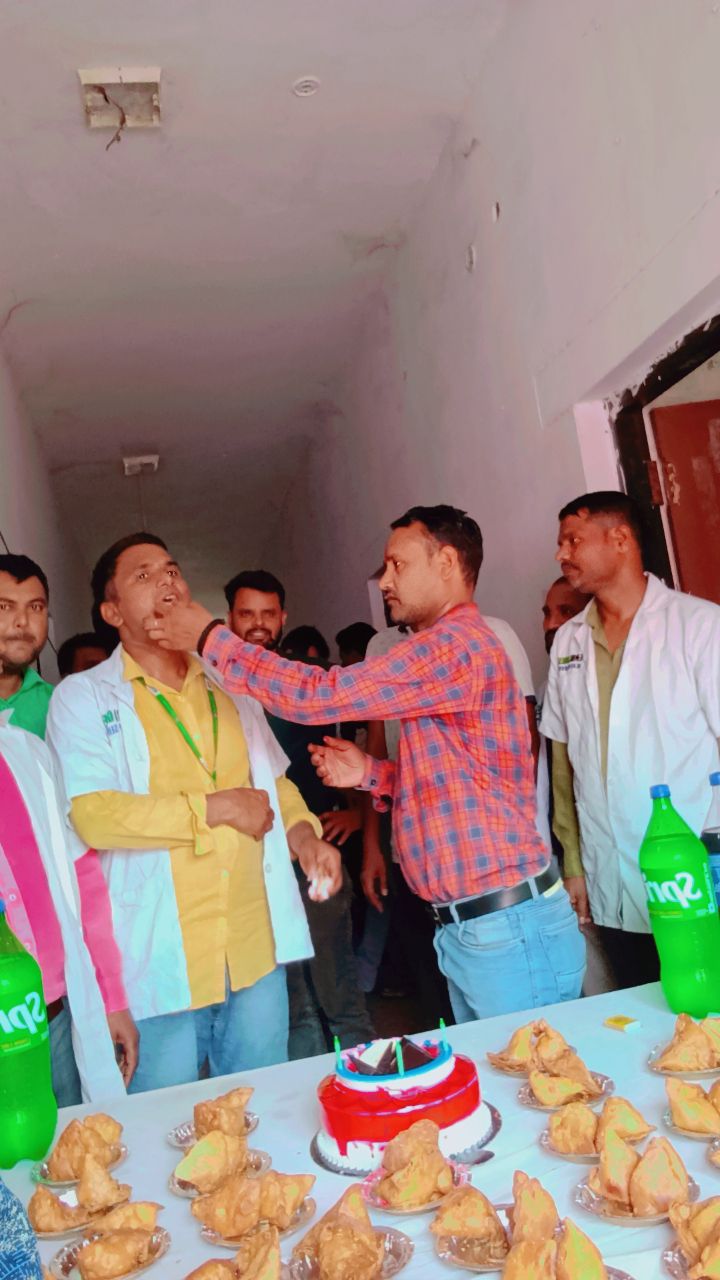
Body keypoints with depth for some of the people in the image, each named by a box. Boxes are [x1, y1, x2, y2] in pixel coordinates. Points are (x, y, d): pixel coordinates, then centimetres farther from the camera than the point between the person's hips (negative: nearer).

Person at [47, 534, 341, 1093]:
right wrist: (216, 808, -14)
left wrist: (302, 833, 0)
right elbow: (93, 816, -17)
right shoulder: (83, 699, -4)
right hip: (160, 964, -4)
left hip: (256, 952, 5)